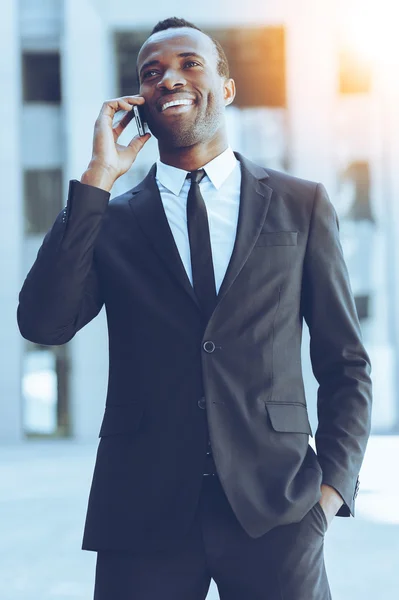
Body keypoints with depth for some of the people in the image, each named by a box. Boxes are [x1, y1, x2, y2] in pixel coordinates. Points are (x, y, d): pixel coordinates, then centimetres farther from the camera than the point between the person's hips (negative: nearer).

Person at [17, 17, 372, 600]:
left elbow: (345, 364, 9)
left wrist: (334, 482, -4)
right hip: (144, 512, 0)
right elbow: (43, 323, -8)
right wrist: (97, 178, -6)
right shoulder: (108, 219, 8)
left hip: (274, 510, 0)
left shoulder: (302, 206, 8)